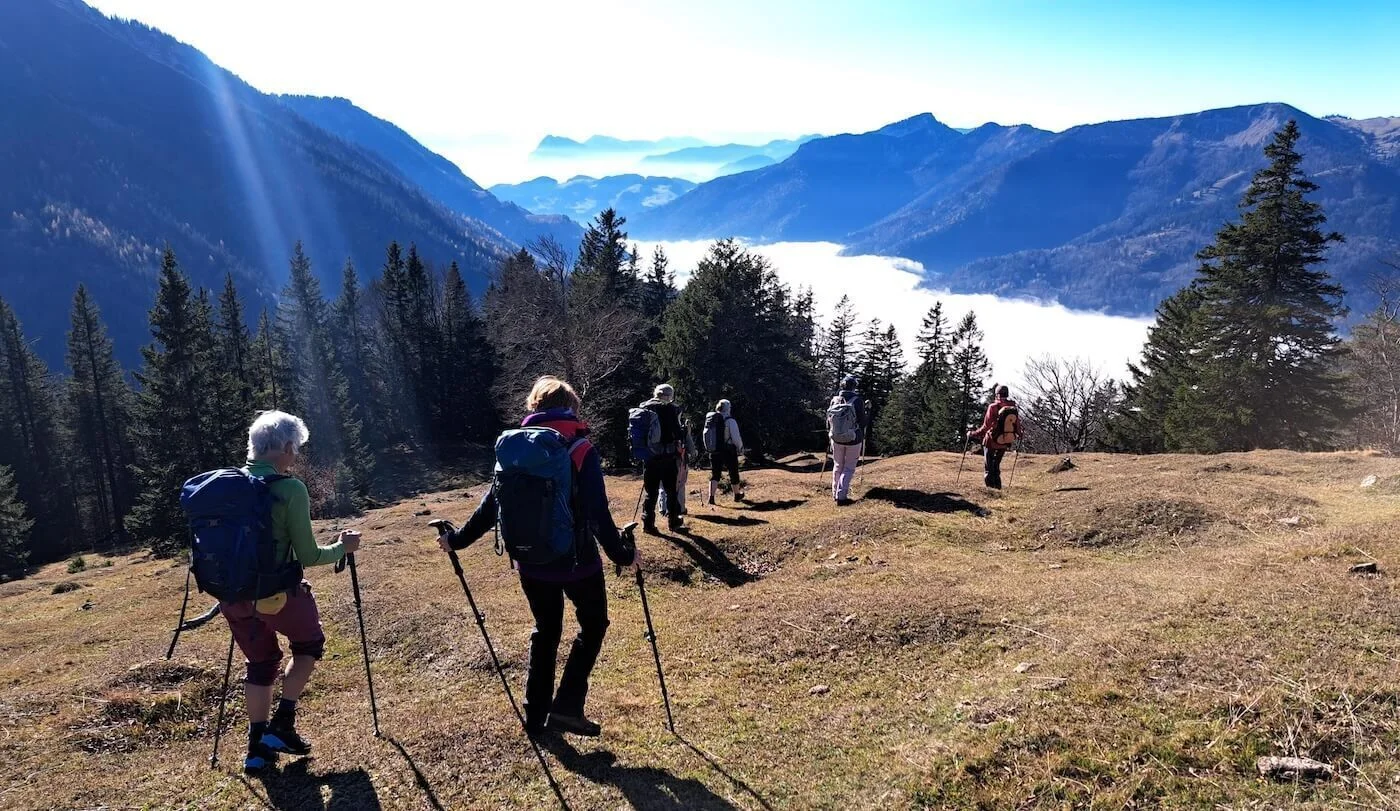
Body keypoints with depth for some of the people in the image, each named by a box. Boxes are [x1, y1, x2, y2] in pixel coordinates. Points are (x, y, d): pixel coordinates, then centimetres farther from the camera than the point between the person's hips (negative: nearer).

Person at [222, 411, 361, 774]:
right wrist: (343, 546, 6)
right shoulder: (290, 489, -14)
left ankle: (258, 747, 23)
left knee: (260, 663, 22)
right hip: (277, 593, -5)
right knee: (309, 644, 22)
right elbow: (308, 556, -11)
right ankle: (283, 723, 15)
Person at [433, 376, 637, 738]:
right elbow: (598, 513, -19)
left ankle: (535, 716, 24)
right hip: (577, 560, -4)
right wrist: (621, 554, -12)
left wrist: (457, 538, 14)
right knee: (593, 624, 16)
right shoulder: (581, 450, -13)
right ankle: (567, 706, 5)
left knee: (545, 631, 21)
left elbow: (491, 504, 2)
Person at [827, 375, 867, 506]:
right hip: (854, 440, -3)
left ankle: (835, 493, 27)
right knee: (849, 468, 5)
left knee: (837, 466, 19)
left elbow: (828, 419, 5)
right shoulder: (857, 400, -15)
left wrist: (830, 434, 21)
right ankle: (841, 496, -3)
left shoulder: (834, 400, -4)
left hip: (836, 439, 4)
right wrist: (863, 436, 9)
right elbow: (862, 421, -10)